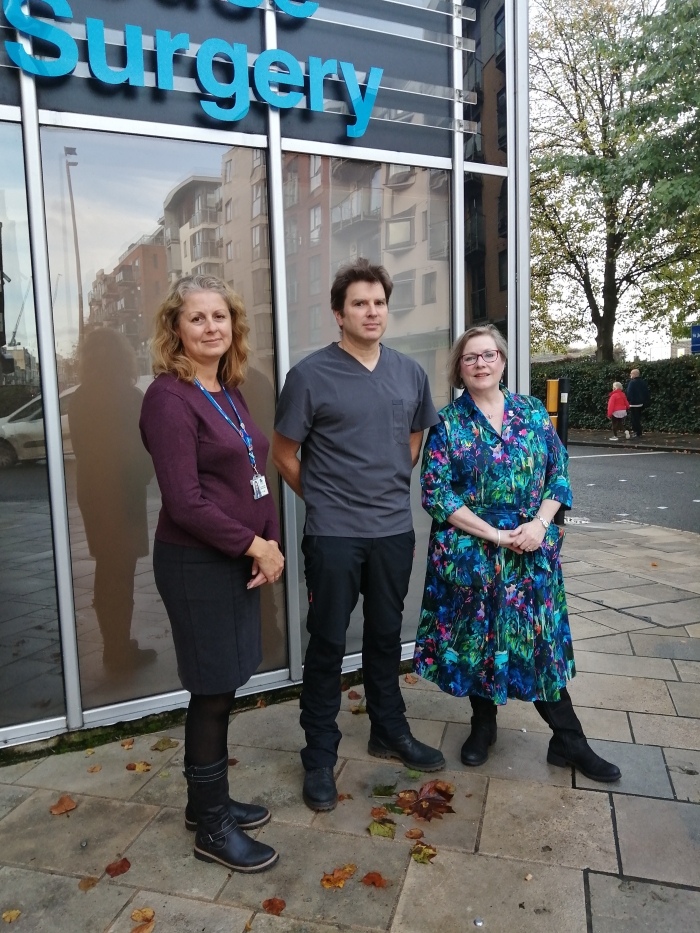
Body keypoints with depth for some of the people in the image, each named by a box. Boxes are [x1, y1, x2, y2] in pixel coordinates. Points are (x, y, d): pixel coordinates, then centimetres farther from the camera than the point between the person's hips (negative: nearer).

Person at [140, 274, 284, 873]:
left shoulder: (229, 393, 10)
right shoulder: (169, 397, -15)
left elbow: (254, 476, 11)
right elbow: (185, 502, -20)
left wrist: (270, 543, -2)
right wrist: (254, 546, -14)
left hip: (239, 560, 8)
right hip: (196, 565, -8)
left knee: (224, 687, 17)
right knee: (213, 692, 5)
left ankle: (210, 802, 37)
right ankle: (211, 829, 26)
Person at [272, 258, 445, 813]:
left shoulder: (410, 372, 5)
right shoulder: (311, 375, -8)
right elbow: (284, 454, -2)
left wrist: (392, 489, 12)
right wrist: (323, 499, 3)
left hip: (394, 529, 4)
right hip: (334, 535, -4)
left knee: (386, 634, 18)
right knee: (328, 642, 7)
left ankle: (390, 732, 38)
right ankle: (320, 756, 25)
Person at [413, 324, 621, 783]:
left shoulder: (533, 412, 5)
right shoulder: (447, 423, -4)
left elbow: (559, 473, 6)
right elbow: (436, 493, -10)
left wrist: (540, 524, -11)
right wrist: (494, 534, -15)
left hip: (534, 551, 2)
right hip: (470, 553, -1)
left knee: (542, 640, 9)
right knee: (477, 637, 11)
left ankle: (569, 741, 23)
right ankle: (484, 725, 33)